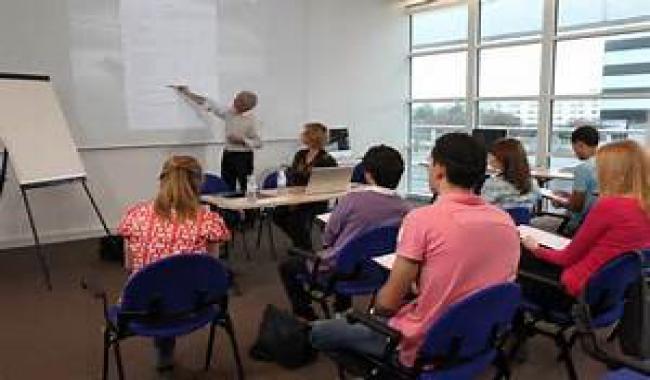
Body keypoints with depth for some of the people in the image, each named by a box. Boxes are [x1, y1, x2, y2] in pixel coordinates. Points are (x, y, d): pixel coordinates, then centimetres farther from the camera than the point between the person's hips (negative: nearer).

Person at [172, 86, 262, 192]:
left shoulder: (252, 120, -10)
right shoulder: (229, 112, 4)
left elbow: (258, 143, -8)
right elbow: (209, 105, 10)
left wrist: (242, 140, -20)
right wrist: (188, 94, 11)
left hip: (244, 157, -5)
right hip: (228, 155, 5)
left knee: (245, 189, -5)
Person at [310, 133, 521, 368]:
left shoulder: (421, 219, -22)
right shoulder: (507, 221, -5)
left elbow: (388, 302, -16)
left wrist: (373, 312, 6)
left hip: (422, 349, -6)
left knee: (319, 331, 13)